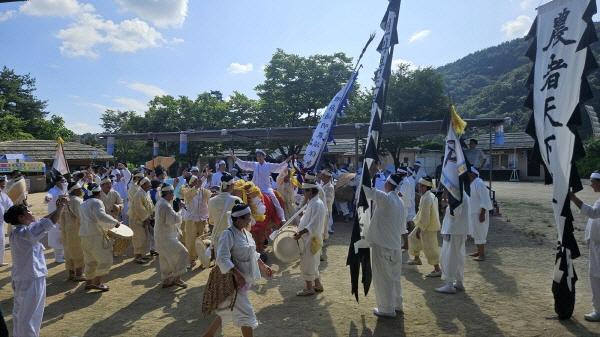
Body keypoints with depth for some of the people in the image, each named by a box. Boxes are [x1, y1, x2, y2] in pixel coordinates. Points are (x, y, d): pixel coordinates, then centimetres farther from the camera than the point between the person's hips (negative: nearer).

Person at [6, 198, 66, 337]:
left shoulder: (18, 231, 6)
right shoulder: (25, 232, -23)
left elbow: (41, 222, 15)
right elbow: (50, 222, -26)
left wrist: (56, 209, 8)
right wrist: (60, 207, -12)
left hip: (21, 278, 10)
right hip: (31, 280, -10)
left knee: (20, 314, 22)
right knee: (29, 317, 2)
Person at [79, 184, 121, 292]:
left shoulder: (84, 204, 20)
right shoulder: (97, 202, -10)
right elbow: (101, 216, -26)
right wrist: (115, 222, -18)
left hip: (84, 235, 9)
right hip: (95, 235, -9)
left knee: (90, 261, 19)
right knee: (105, 259, -1)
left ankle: (88, 282, 24)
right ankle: (97, 282, -1)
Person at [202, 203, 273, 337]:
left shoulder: (245, 232, 6)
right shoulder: (228, 234, -21)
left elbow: (252, 253, 20)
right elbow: (222, 259, -27)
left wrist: (263, 266, 18)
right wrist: (237, 274, -30)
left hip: (245, 278, 9)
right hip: (233, 281, -9)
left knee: (227, 311, 20)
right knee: (246, 313, -1)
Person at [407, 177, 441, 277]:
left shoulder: (426, 199, -25)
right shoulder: (432, 195, 6)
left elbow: (424, 217, -26)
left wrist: (419, 229, -18)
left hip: (428, 228, -11)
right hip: (428, 225, 11)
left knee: (429, 248, -3)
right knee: (413, 238, 23)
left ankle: (437, 270, 6)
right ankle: (417, 259, 37)